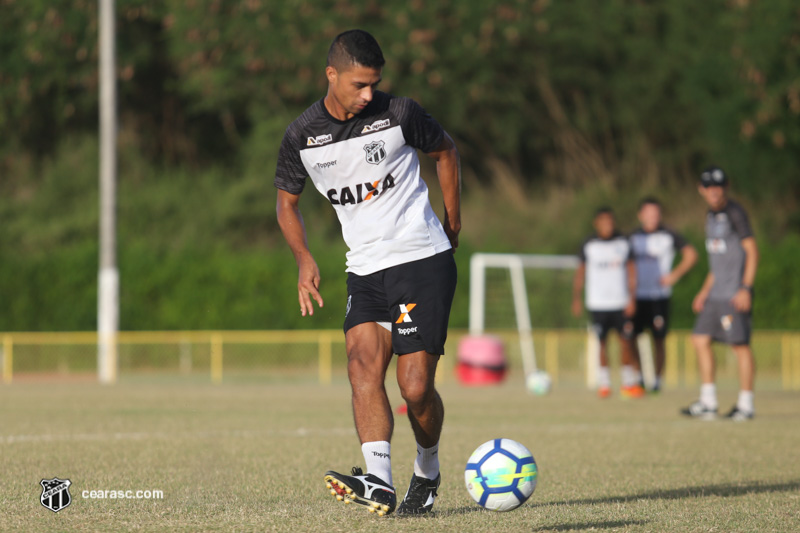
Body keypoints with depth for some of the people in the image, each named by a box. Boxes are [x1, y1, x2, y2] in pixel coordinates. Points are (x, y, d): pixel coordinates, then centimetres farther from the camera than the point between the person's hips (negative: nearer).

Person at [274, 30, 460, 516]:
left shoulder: (399, 114, -6)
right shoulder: (302, 136, 0)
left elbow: (446, 150, 13)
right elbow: (288, 202, 15)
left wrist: (452, 219, 14)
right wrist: (305, 260, 1)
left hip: (424, 260, -3)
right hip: (365, 270, 3)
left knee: (416, 386, -9)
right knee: (362, 365, -20)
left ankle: (427, 472, 18)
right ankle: (379, 482, -31)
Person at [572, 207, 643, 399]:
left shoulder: (623, 242, 4)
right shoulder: (589, 245, 2)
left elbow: (631, 271, 7)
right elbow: (580, 273, 8)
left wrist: (632, 298, 0)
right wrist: (576, 299, 4)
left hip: (621, 303, 1)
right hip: (598, 303, -1)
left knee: (626, 342, -2)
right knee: (601, 343, 0)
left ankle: (629, 383, 7)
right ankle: (603, 384, 8)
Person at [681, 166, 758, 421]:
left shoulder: (735, 213, -9)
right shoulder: (711, 216, 17)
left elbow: (751, 250, -13)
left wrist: (746, 288, -19)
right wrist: (705, 290, 22)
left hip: (735, 293, -9)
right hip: (716, 293, 9)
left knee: (740, 344, -7)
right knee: (700, 340, 7)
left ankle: (746, 404, -2)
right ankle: (708, 403, 13)